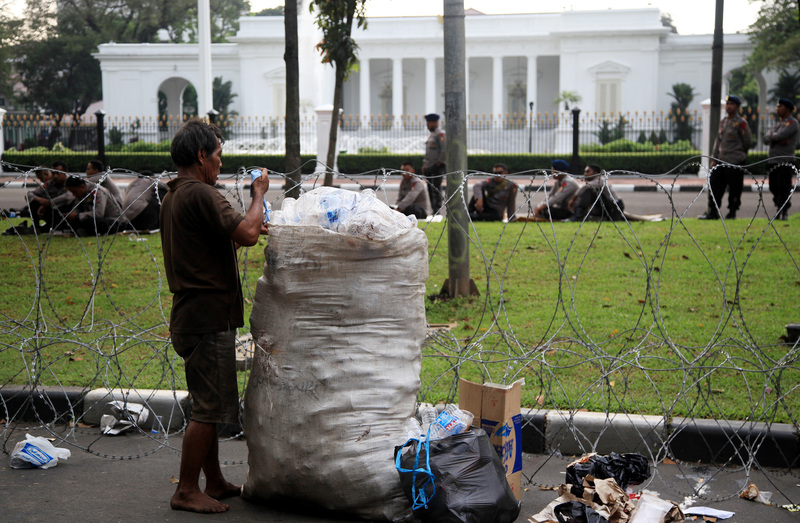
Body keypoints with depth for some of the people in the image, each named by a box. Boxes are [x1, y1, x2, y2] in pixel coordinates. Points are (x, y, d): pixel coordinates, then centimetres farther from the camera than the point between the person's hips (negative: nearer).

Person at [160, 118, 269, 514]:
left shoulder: (172, 196, 16)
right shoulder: (200, 195, -17)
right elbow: (246, 233, -24)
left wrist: (244, 233, 17)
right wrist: (258, 193, -9)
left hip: (192, 315, 11)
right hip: (208, 317, -11)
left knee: (209, 407, 17)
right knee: (208, 409, -3)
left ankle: (215, 483, 26)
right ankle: (187, 491, 5)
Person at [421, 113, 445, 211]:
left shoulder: (440, 134, -10)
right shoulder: (431, 135, 19)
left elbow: (445, 150, -19)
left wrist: (439, 162, -17)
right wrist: (425, 165, 17)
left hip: (437, 167, -9)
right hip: (429, 167, 9)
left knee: (436, 188, -11)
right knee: (430, 189, 10)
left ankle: (437, 210, -10)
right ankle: (434, 210, 15)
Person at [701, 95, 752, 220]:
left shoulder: (741, 123, -7)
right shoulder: (723, 122, 14)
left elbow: (748, 142, -2)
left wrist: (739, 153, 10)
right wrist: (714, 159, 12)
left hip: (735, 162, -7)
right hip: (721, 162, 7)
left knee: (734, 189, 1)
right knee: (714, 186, 4)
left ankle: (732, 212, 11)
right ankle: (713, 212, 10)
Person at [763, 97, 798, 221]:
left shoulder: (792, 123, -5)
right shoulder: (777, 124, 20)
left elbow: (780, 136, -19)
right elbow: (766, 140, 8)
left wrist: (771, 136, 2)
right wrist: (778, 140, -10)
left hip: (786, 161, -8)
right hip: (773, 160, 8)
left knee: (784, 188, -7)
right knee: (774, 187, 9)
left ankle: (784, 212, 1)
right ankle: (780, 209, 22)